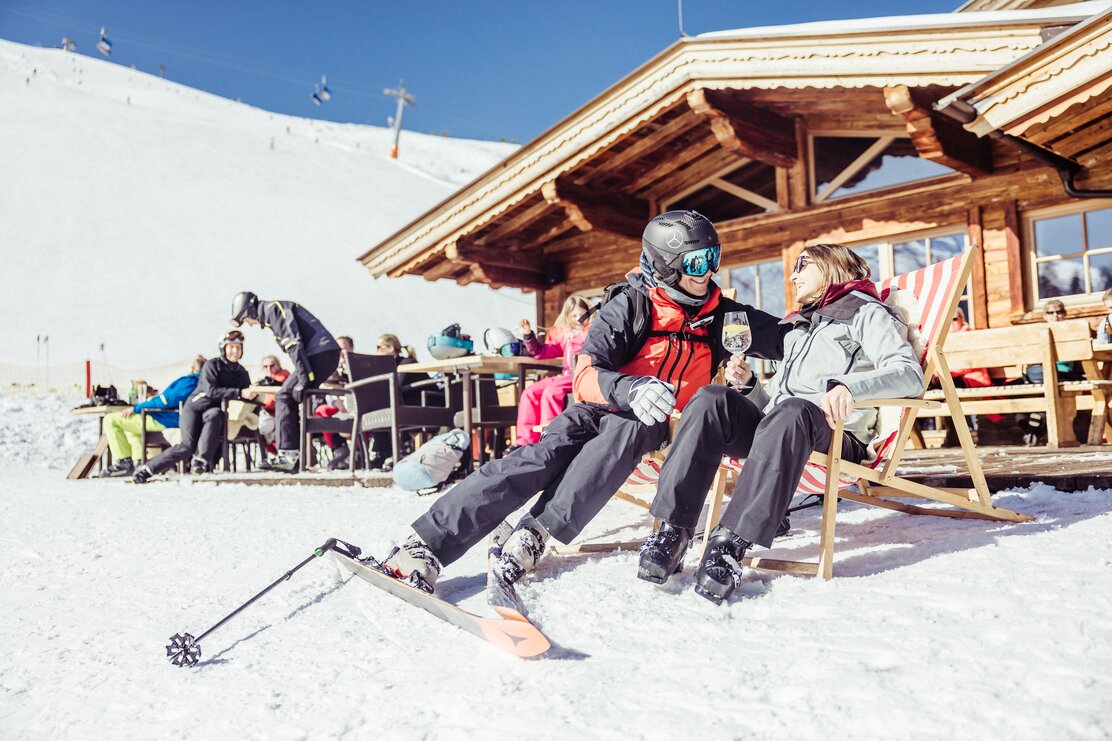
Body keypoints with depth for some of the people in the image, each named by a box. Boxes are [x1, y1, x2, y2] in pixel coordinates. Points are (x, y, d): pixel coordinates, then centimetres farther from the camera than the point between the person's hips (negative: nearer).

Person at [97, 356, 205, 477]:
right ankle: (139, 461, 21)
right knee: (128, 421, 35)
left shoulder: (190, 381, -22)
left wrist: (135, 408, -18)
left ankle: (124, 463, -7)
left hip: (162, 421, -11)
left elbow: (168, 400, -25)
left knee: (110, 420, -8)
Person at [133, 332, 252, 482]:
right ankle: (145, 470, -13)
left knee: (214, 415, -35)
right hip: (195, 408, -3)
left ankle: (201, 461, -37)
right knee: (188, 446, -23)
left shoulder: (241, 372, 9)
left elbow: (247, 395, 5)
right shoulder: (212, 365, -8)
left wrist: (253, 393, -20)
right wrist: (239, 393, -30)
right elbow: (211, 391, -22)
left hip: (215, 410, 3)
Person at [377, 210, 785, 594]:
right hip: (600, 407, -2)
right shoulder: (629, 307, -10)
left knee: (624, 434, -36)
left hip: (647, 423, 2)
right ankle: (425, 546, -36)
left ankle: (533, 535, -40)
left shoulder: (720, 315, 2)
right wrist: (631, 389, -41)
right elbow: (586, 376, -21)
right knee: (543, 457, -29)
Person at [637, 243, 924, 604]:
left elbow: (909, 374, -9)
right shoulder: (799, 326, 34)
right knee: (711, 398, -23)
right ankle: (673, 530, -34)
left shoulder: (867, 313, 12)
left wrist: (847, 385, -27)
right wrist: (748, 384, 11)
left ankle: (732, 543, -46)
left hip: (830, 436, -5)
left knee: (792, 411, -39)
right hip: (770, 423, 6)